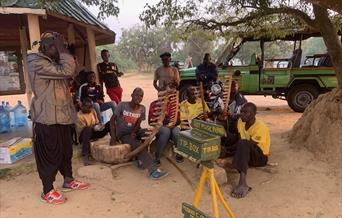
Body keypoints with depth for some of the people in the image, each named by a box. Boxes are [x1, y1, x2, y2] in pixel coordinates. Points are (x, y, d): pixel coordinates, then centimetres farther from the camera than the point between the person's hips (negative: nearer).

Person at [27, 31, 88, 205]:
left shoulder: (54, 62, 15)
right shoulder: (37, 63, -16)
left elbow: (70, 75, 12)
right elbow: (66, 72, -25)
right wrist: (62, 50, -18)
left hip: (62, 115, 9)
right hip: (47, 118, -9)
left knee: (66, 150, 18)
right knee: (50, 154, 1)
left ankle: (68, 180, 34)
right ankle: (47, 191, 16)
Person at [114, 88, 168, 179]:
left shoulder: (142, 108, 2)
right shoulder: (122, 105, -8)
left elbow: (138, 124, -2)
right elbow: (113, 120, -6)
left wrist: (134, 132, -22)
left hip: (134, 132, 4)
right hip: (123, 134, -4)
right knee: (137, 145, -32)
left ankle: (140, 159, -19)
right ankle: (153, 170, -41)